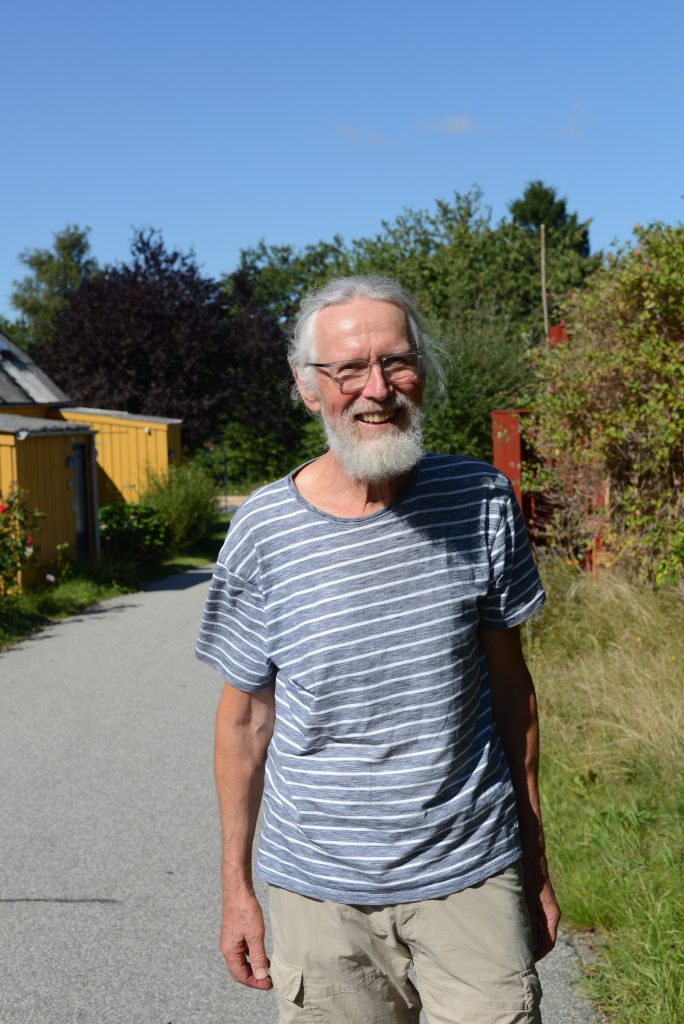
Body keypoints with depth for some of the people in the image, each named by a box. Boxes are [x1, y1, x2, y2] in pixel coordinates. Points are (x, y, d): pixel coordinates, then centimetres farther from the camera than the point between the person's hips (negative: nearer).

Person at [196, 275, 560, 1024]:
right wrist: (236, 888, 5)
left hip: (473, 876, 1)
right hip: (319, 890, 0)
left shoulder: (482, 501, -5)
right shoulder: (264, 532, -9)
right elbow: (245, 717, 1)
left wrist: (535, 863, 7)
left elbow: (508, 683, 3)